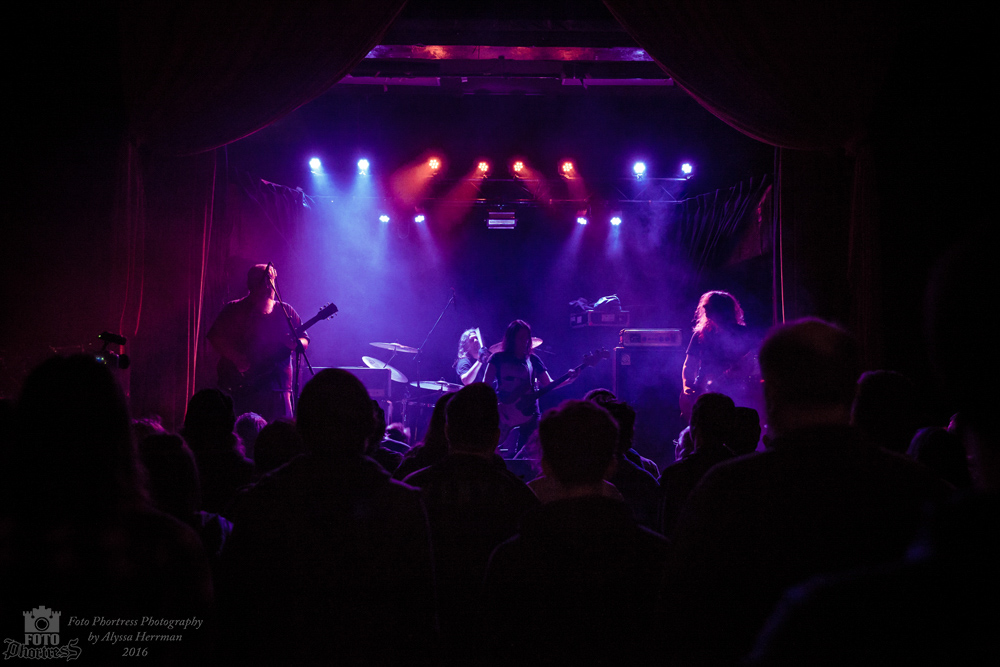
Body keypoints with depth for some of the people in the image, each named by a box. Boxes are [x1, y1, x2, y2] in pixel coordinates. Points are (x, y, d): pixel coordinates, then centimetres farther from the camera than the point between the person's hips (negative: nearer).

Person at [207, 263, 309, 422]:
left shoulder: (285, 311, 13)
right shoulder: (234, 309, 5)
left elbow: (305, 340, 12)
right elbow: (215, 336, -2)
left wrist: (296, 343, -11)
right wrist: (236, 359, -13)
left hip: (278, 386, 2)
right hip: (243, 384, -2)